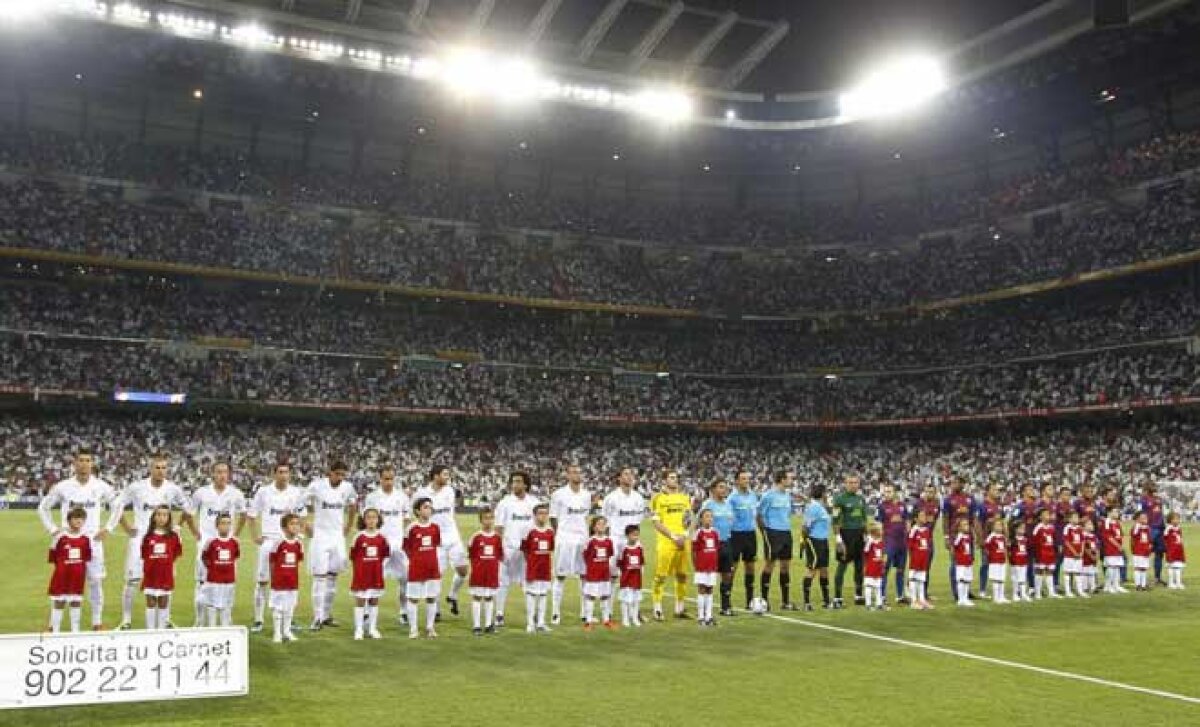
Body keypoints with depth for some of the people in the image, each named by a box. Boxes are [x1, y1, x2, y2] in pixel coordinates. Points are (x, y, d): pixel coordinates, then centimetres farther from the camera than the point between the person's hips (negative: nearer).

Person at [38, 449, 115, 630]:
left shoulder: (101, 487, -1)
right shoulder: (62, 487, -2)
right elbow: (43, 508, 11)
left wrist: (108, 529, 5)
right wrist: (52, 529, 3)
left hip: (93, 541, 0)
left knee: (96, 581, 2)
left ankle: (97, 622, 12)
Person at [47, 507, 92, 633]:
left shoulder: (85, 538, 0)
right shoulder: (61, 537, -9)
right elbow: (54, 558, -3)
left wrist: (82, 571, 5)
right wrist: (61, 569, -3)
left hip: (78, 576, 3)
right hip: (62, 576, -2)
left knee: (76, 602, 9)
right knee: (58, 602, 5)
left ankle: (75, 630, 17)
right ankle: (55, 630, 14)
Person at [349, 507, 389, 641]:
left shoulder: (381, 537, -1)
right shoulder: (359, 537, -9)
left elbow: (386, 554, 11)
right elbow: (353, 555, -2)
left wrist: (377, 563, 6)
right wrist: (359, 566, 0)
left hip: (376, 574, 3)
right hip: (361, 574, -3)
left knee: (374, 601, 9)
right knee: (360, 601, 2)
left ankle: (372, 629, 18)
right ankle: (359, 630, 7)